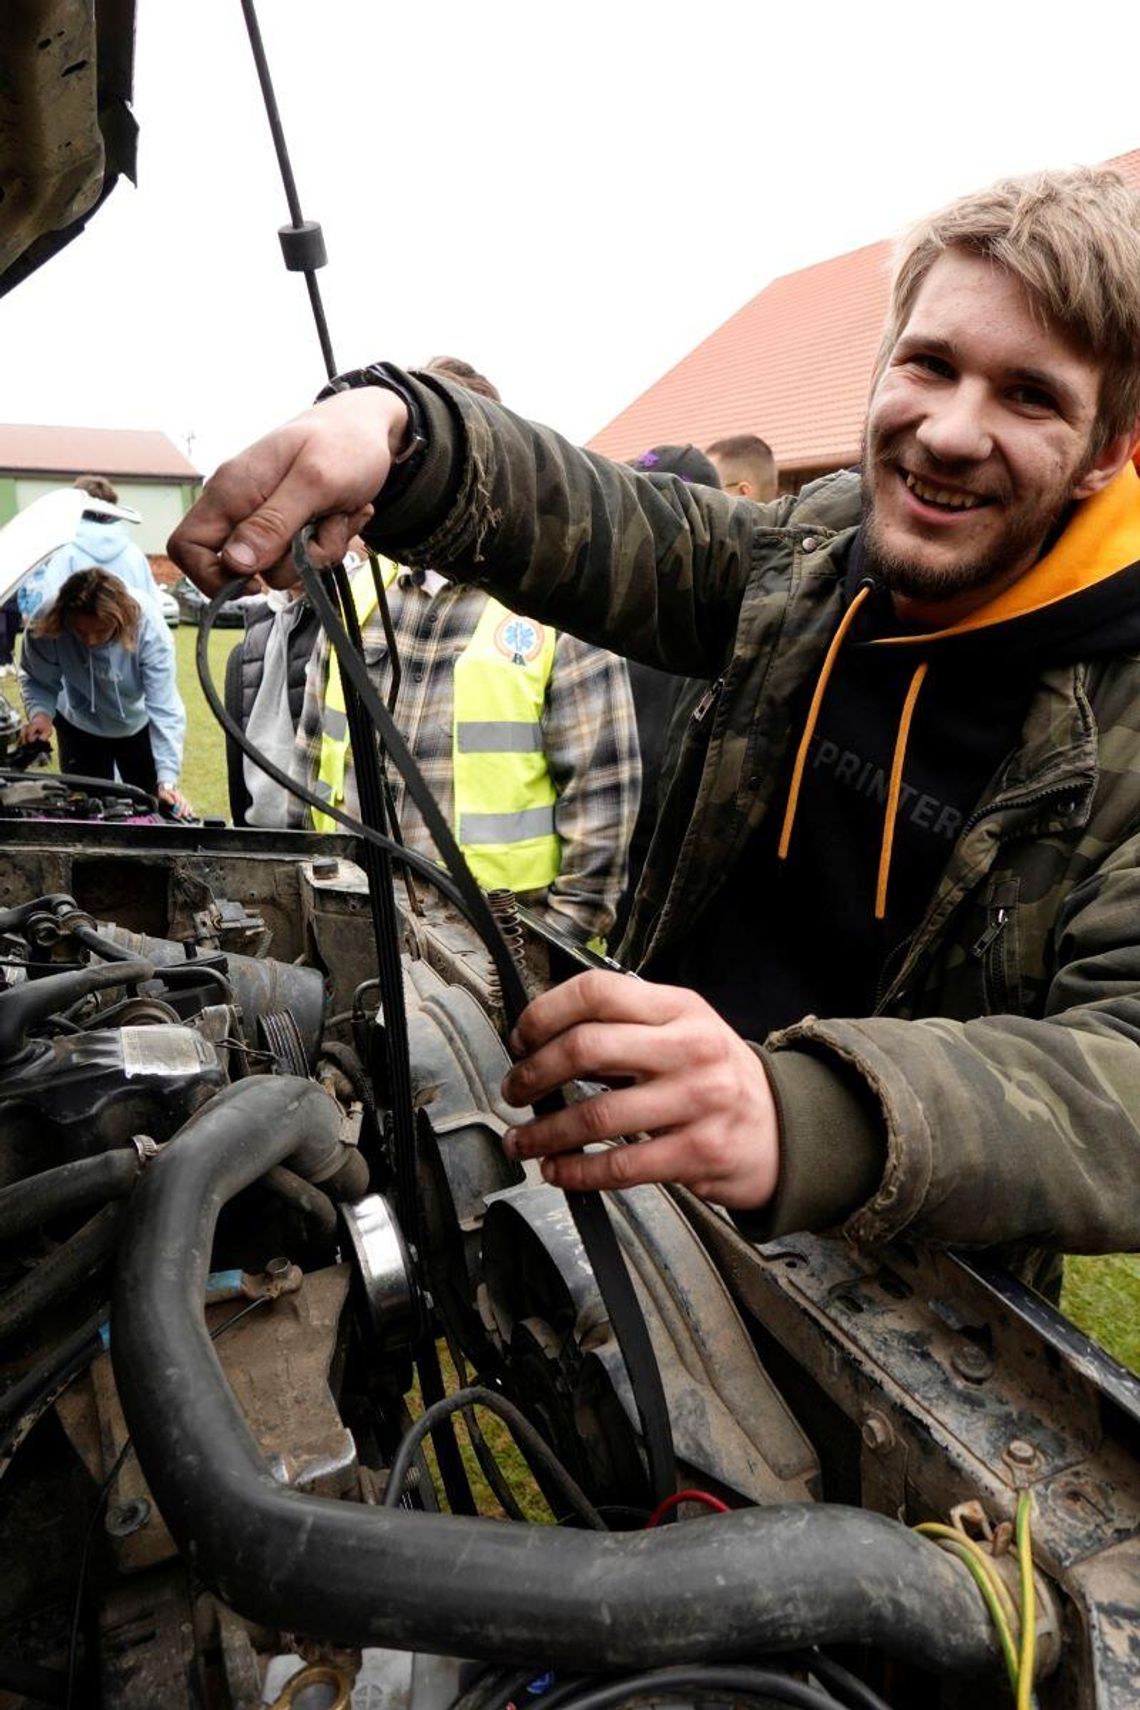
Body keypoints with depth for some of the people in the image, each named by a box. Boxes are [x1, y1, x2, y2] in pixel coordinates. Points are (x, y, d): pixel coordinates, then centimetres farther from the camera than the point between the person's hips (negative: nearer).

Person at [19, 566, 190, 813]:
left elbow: (165, 710, -37)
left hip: (139, 726, -1)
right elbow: (38, 681, -13)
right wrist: (40, 712, -37)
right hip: (80, 727, 1)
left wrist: (167, 781, -43)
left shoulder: (149, 629, -36)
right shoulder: (46, 627, -32)